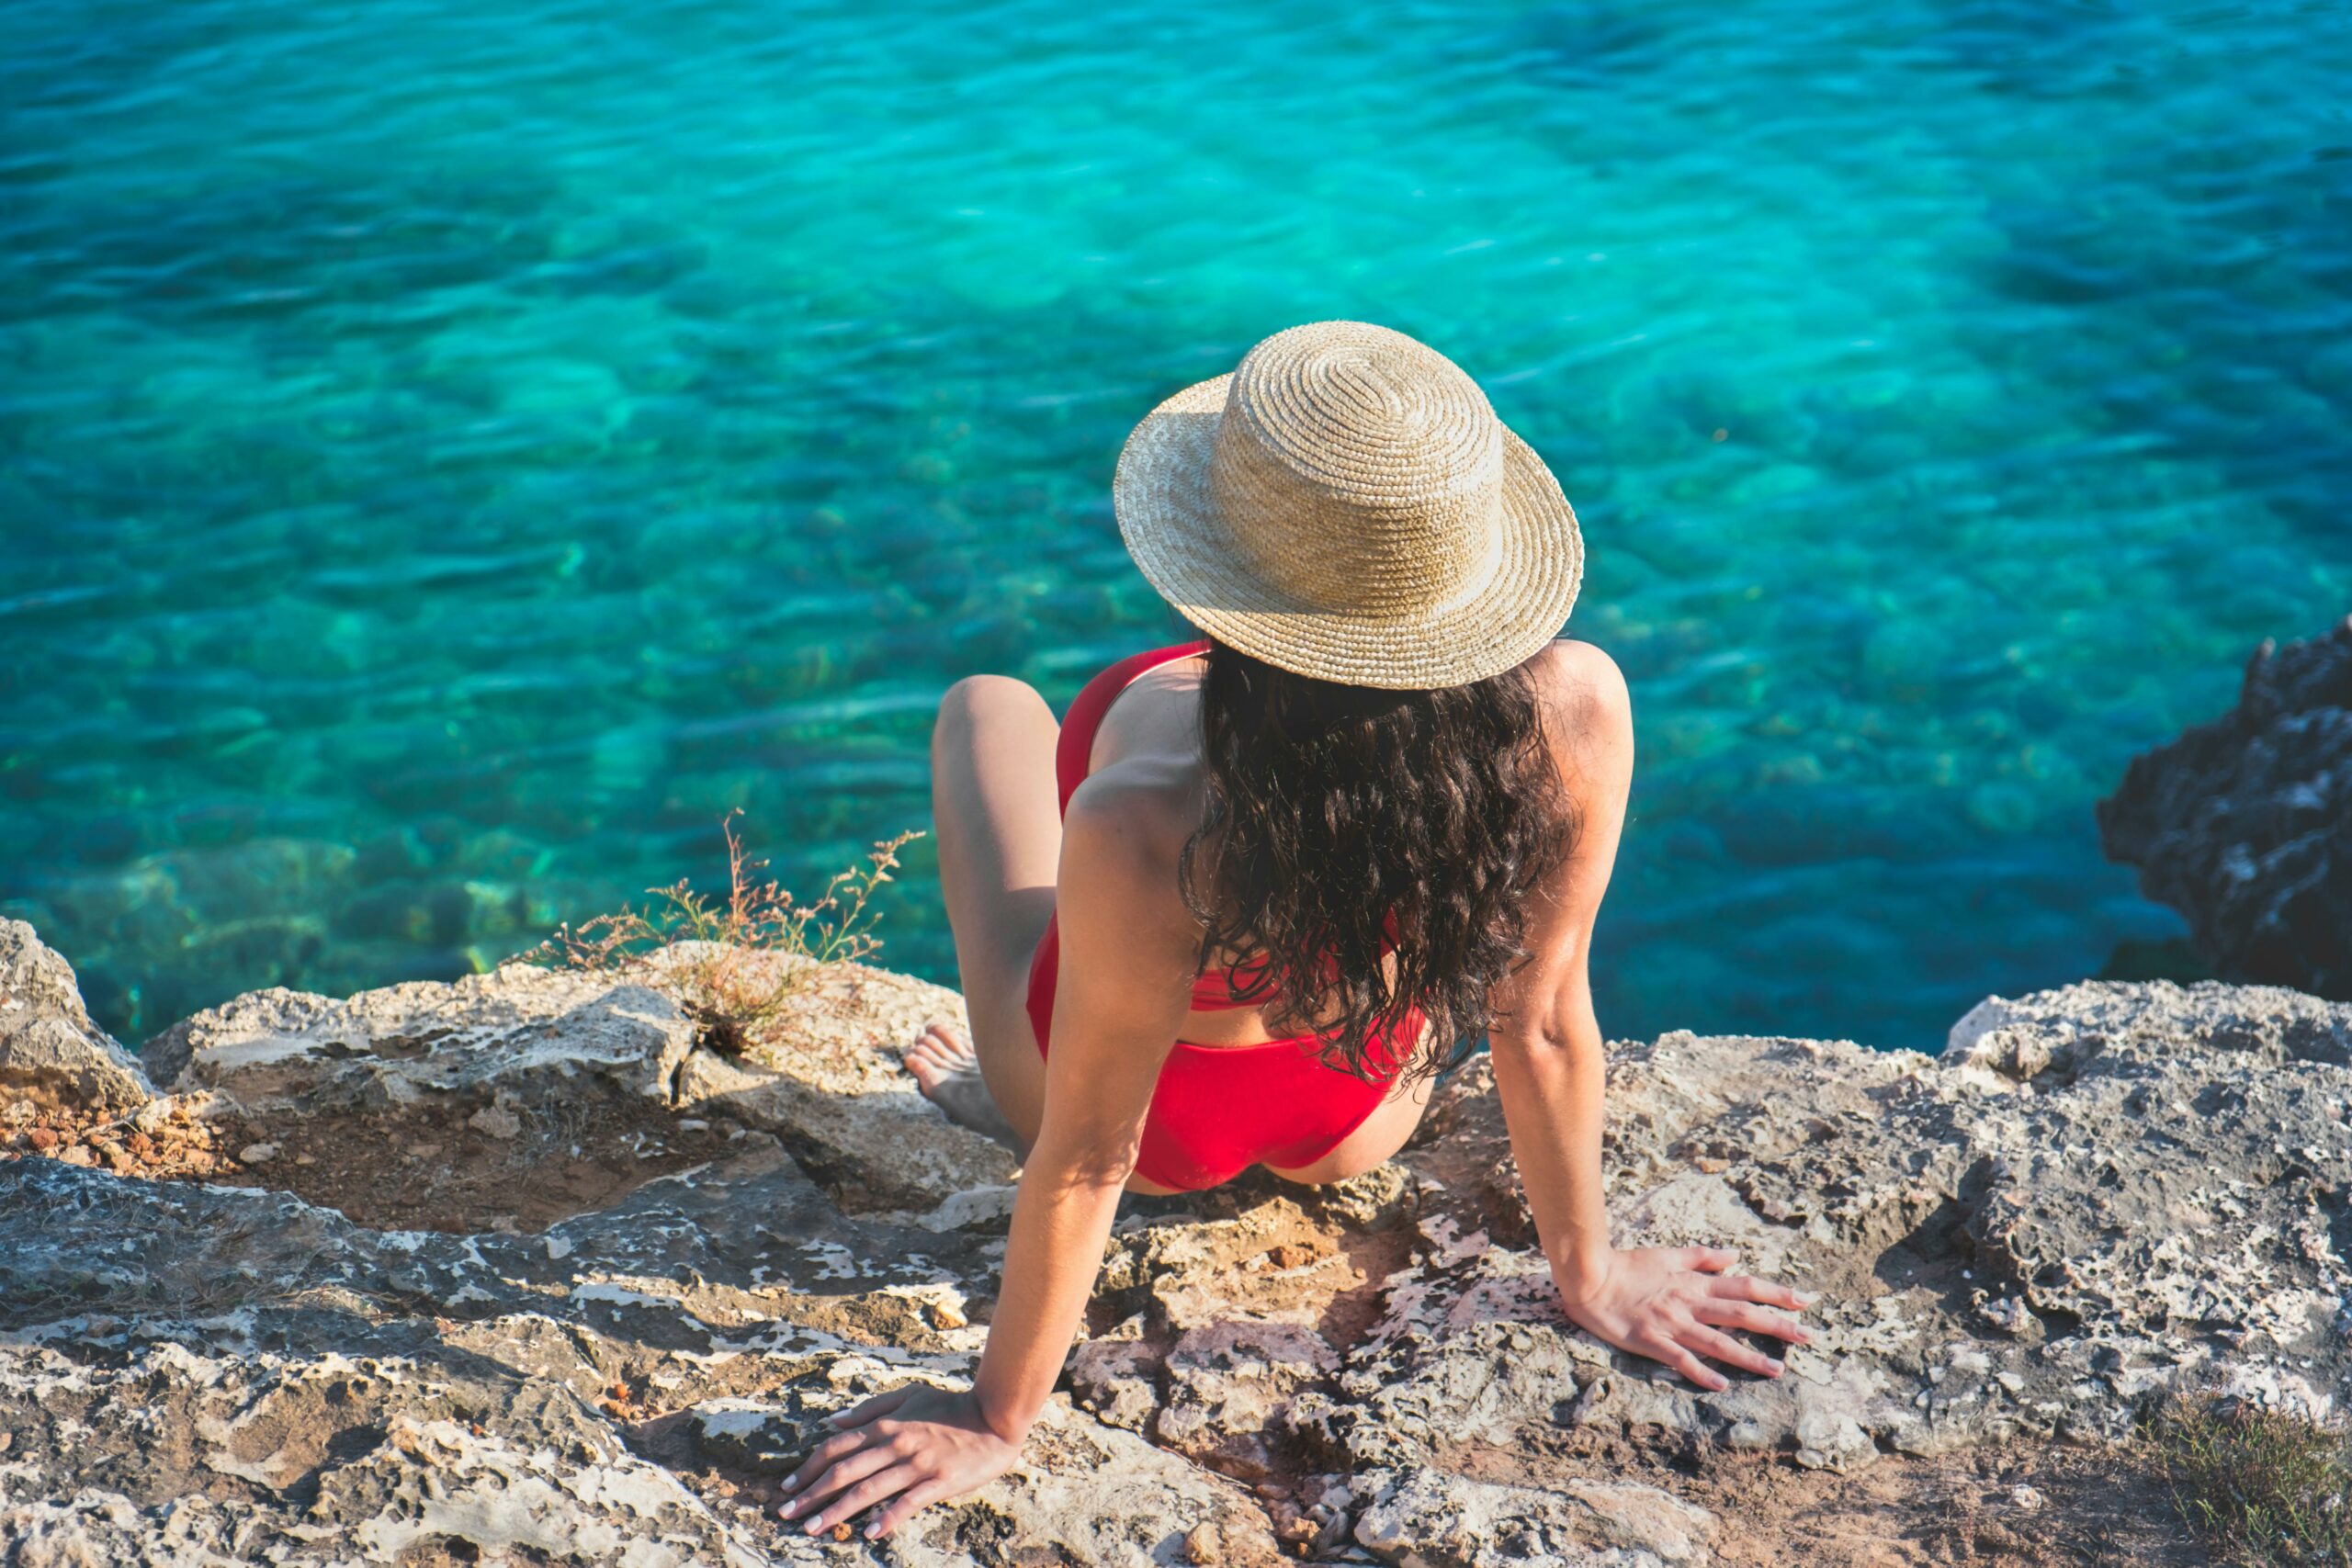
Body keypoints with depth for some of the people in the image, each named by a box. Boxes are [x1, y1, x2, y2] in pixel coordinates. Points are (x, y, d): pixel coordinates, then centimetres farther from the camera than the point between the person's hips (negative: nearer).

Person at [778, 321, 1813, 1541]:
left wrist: (998, 1419, -11)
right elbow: (1545, 1025, -19)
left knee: (989, 708, 23)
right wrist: (1588, 1273, 0)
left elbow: (1089, 1159, -29)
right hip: (1356, 1123, 3)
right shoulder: (1575, 715, -35)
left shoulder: (1144, 837, -46)